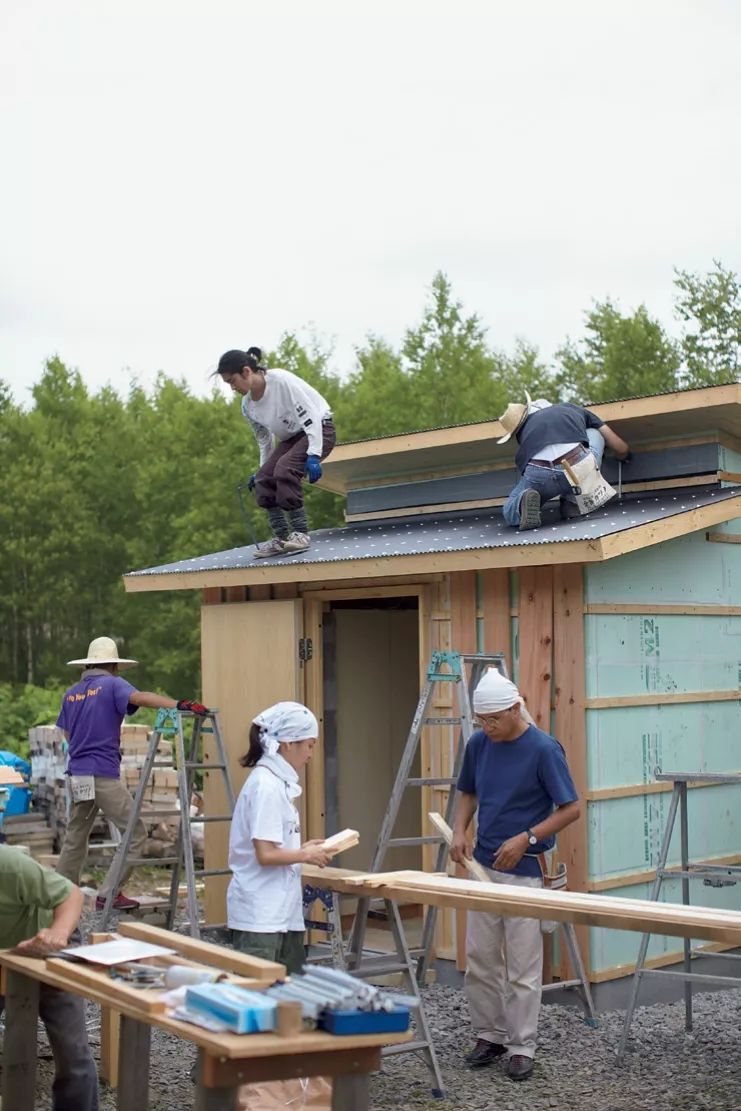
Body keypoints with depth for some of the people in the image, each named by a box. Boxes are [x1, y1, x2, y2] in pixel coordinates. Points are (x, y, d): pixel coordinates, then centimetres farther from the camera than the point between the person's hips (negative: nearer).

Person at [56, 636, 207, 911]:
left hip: (77, 775, 7)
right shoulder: (112, 684, -2)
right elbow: (139, 697, -23)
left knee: (75, 837, 18)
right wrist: (179, 704, -35)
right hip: (103, 775, -7)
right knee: (135, 833, -1)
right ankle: (108, 894, -6)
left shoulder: (71, 693, 16)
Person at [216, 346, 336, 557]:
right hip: (292, 437, 8)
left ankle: (301, 533, -25)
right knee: (263, 479, -11)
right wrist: (262, 469, 10)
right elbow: (264, 441, 13)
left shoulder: (281, 380, -24)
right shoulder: (248, 405, -1)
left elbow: (311, 416, -25)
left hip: (319, 429, -8)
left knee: (285, 468, -30)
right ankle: (281, 539, -5)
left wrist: (313, 456, -30)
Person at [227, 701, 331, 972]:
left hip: (283, 912, 10)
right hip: (259, 917, -10)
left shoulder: (278, 783, 12)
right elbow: (266, 854, -21)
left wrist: (302, 849, 8)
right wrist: (306, 855, -8)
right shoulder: (265, 786, -16)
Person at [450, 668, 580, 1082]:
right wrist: (459, 830, -2)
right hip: (483, 866, 6)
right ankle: (490, 1034, 24)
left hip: (525, 870, -6)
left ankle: (522, 1046, 11)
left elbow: (571, 808, -13)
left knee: (522, 965, 1)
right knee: (480, 959, 10)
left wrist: (526, 837, -21)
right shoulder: (478, 744, 2)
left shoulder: (544, 749, -16)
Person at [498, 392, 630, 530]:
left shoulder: (523, 430, 32)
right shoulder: (574, 409, 33)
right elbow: (622, 449, 33)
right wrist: (622, 456, 57)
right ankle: (572, 500, 17)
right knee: (595, 433, 33)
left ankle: (525, 501, -5)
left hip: (538, 477, 1)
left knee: (510, 514, 33)